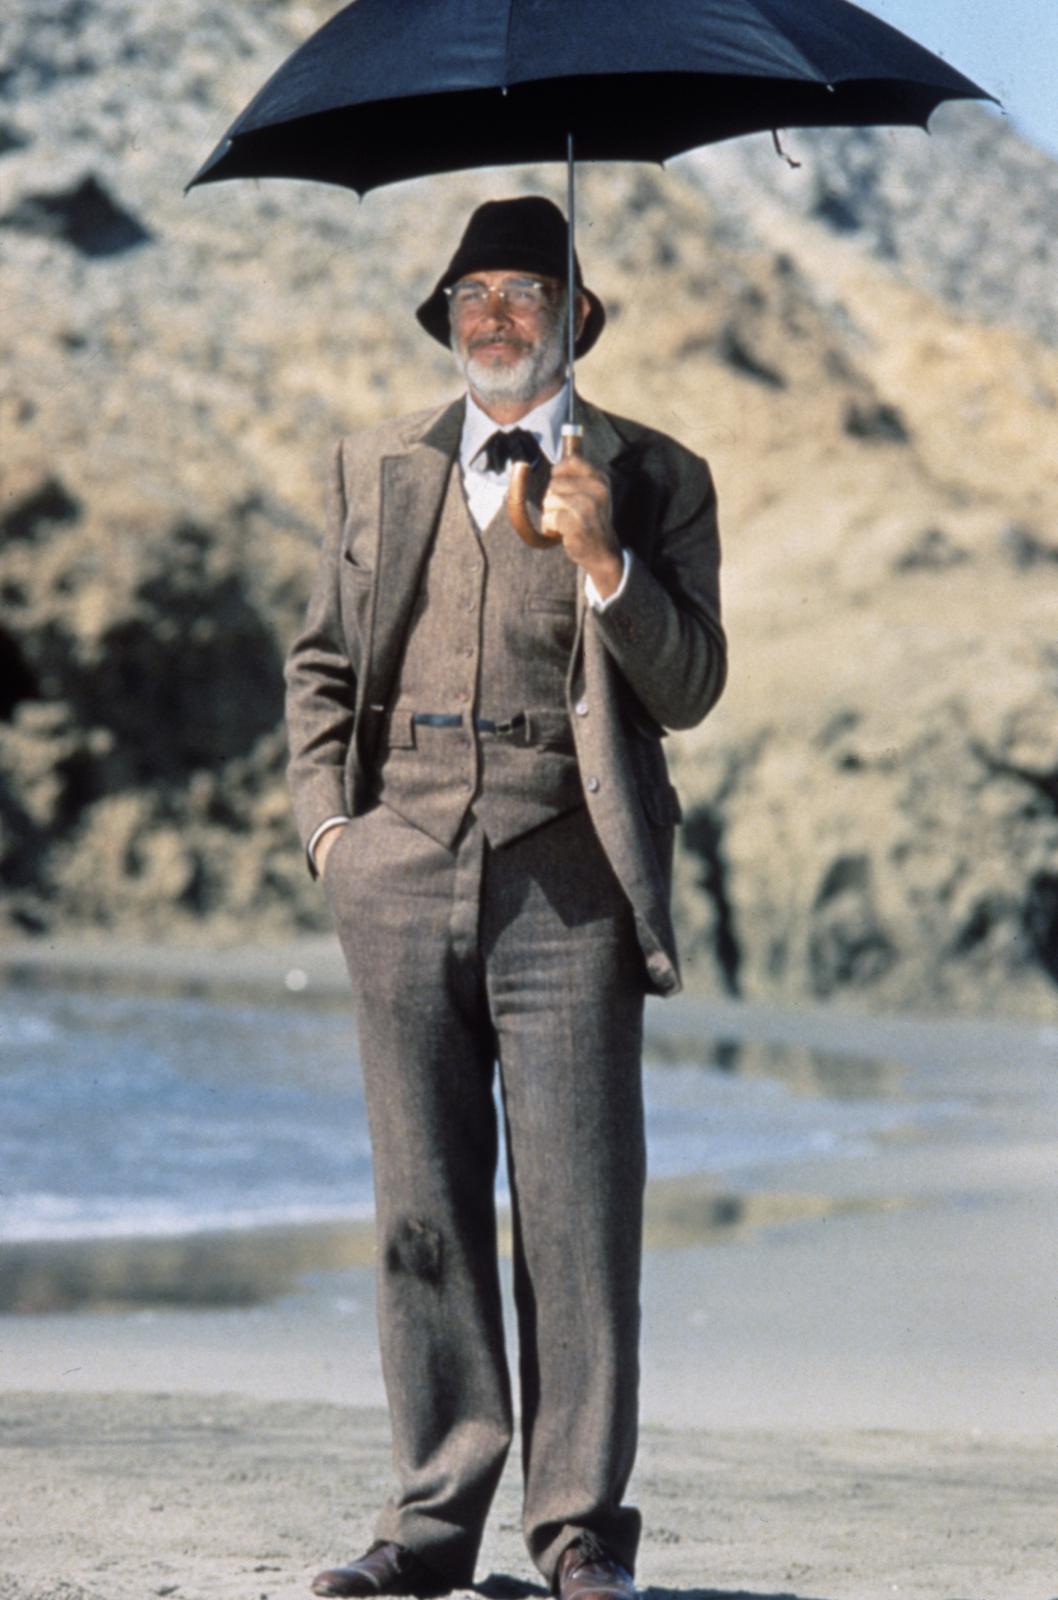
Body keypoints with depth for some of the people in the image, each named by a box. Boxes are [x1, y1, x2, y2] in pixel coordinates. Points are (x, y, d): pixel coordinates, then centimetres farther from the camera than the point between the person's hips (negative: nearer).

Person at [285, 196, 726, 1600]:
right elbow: (322, 666, 19)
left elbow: (690, 688, 1)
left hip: (566, 883, -3)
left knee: (578, 1210, -5)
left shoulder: (655, 480, 8)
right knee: (424, 1209, 4)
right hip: (405, 871, 3)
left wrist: (604, 564, -15)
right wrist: (327, 820, 4)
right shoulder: (377, 472, 17)